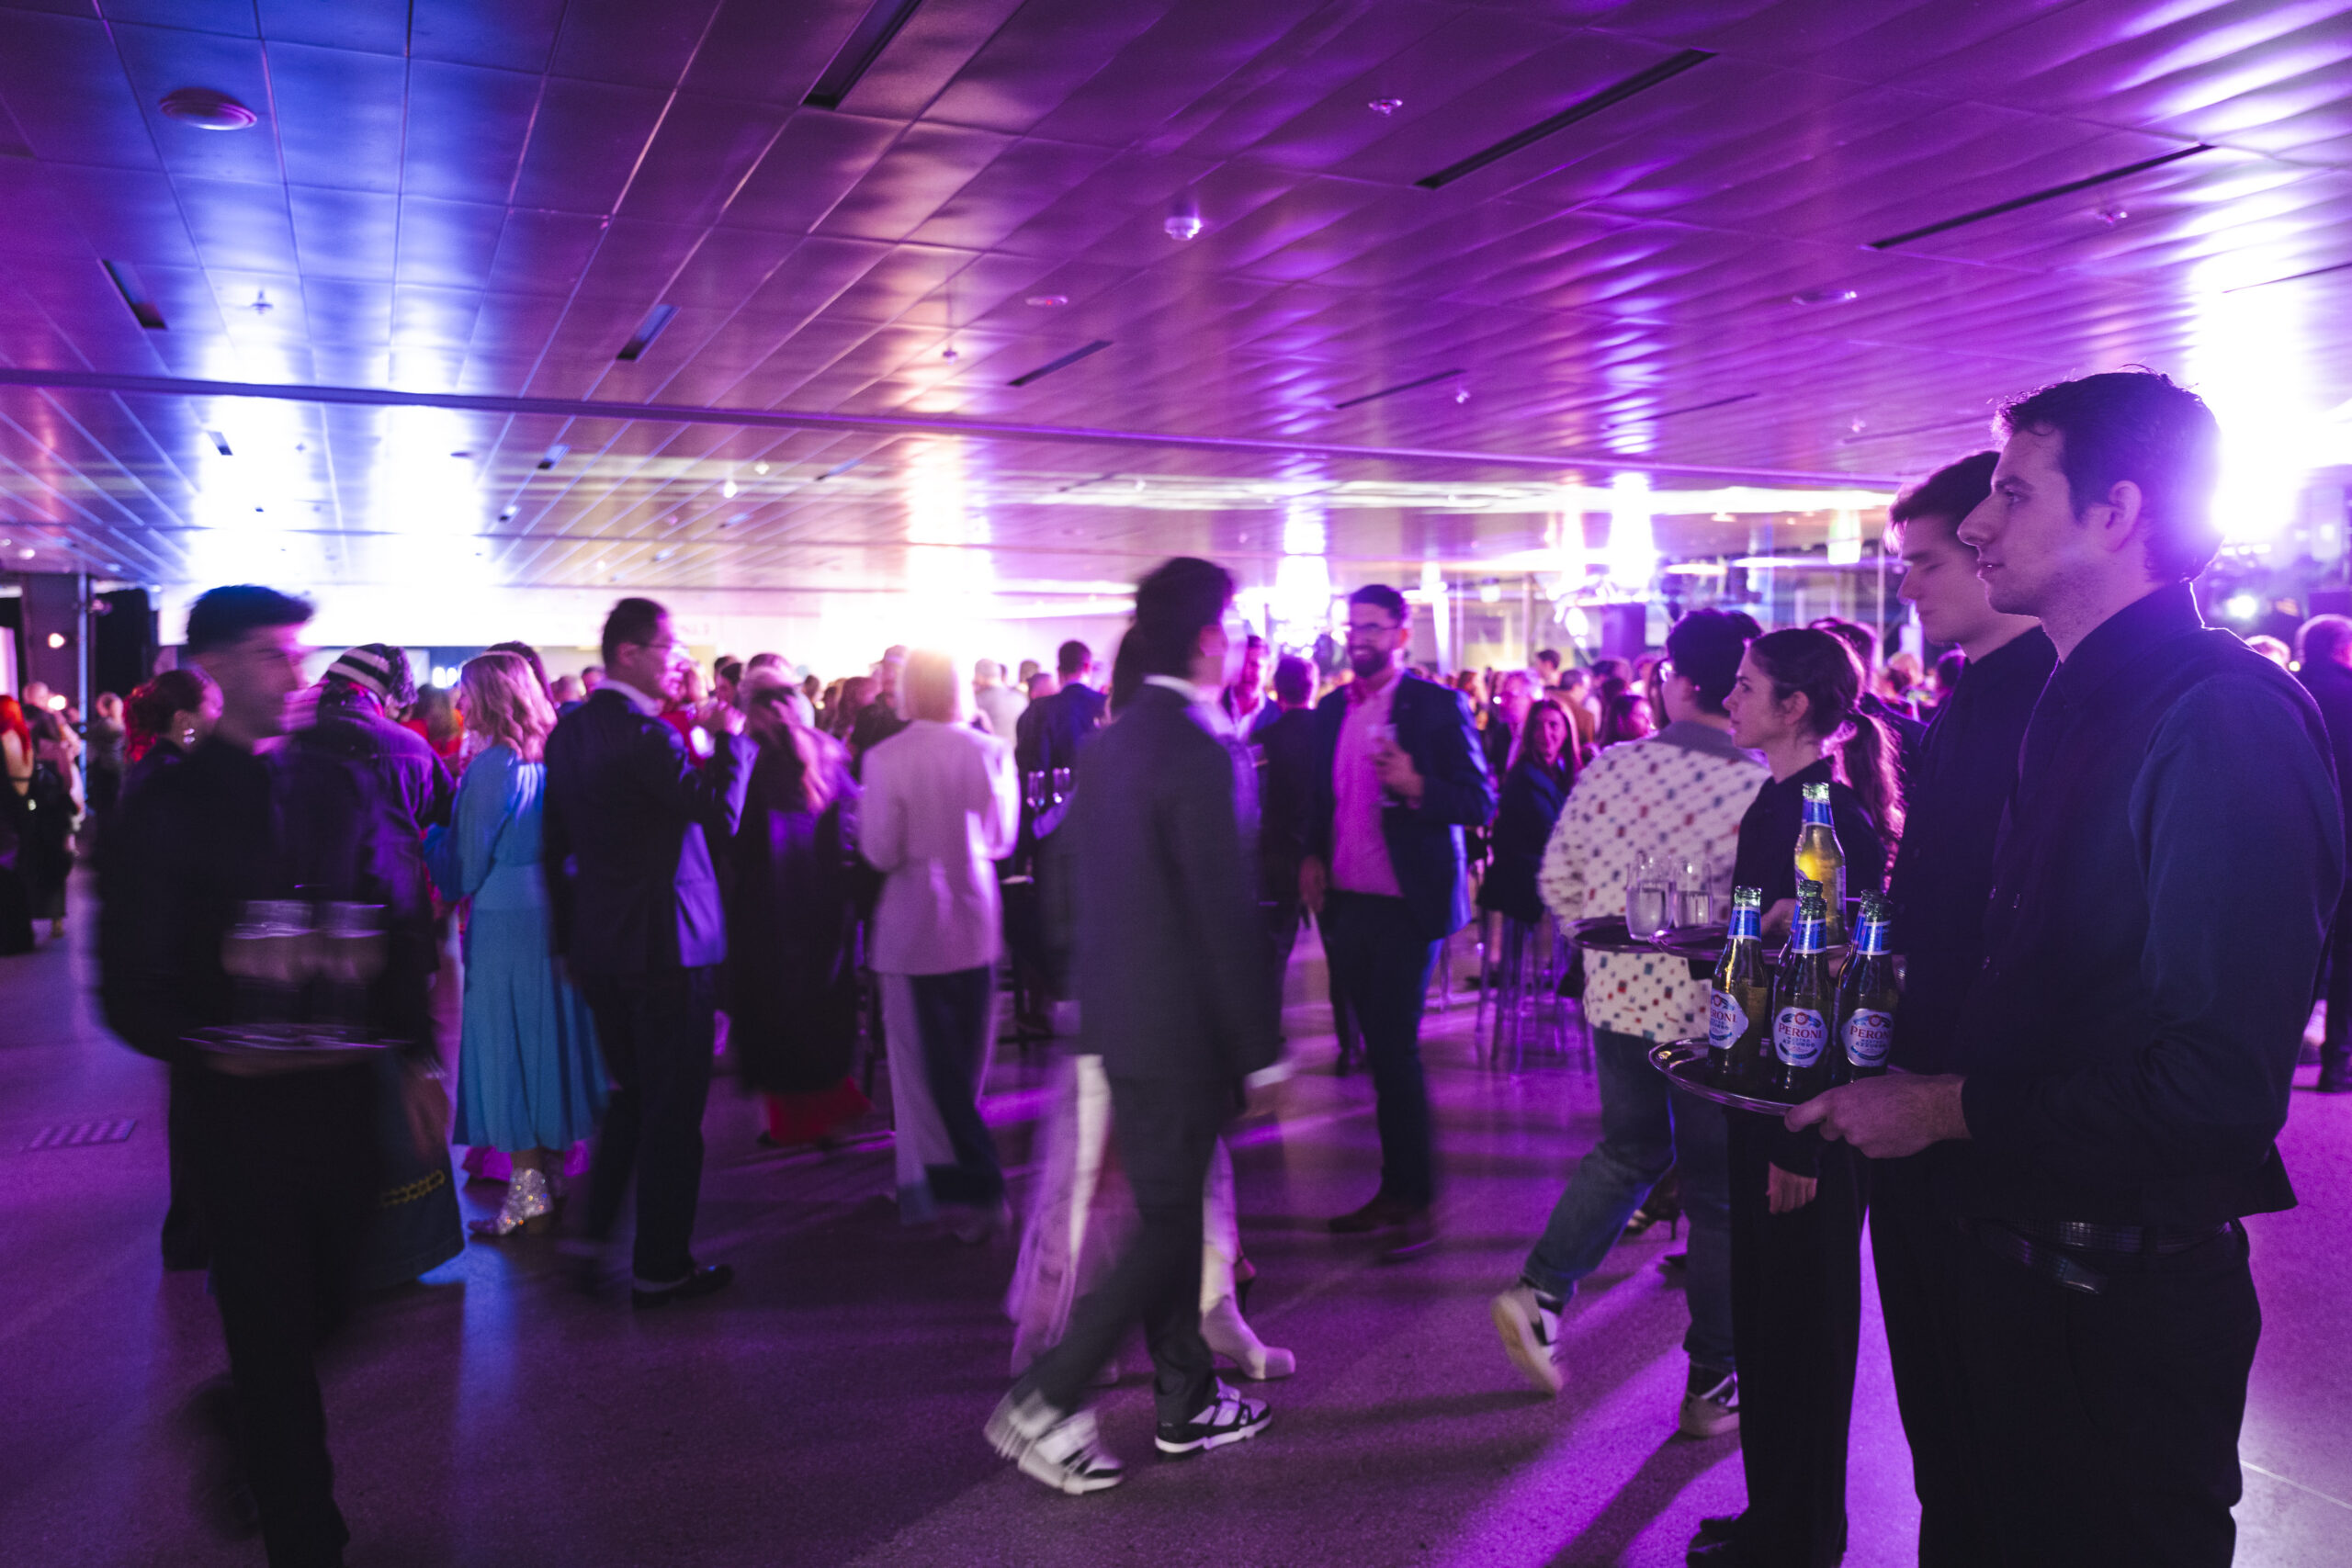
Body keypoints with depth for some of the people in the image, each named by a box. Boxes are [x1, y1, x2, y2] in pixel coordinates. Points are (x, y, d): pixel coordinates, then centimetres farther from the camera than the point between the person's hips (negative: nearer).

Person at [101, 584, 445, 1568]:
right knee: (273, 1330, 6)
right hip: (238, 1108, -4)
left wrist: (415, 1054, -1)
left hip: (341, 1096, 4)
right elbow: (130, 989, -7)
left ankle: (238, 1418, 48)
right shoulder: (163, 810, -6)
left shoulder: (342, 789, 5)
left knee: (324, 1307, 16)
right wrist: (210, 1045, -23)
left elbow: (398, 932, 8)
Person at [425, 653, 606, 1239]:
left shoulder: (490, 767, -16)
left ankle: (530, 1199, 7)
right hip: (554, 919, 7)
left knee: (507, 1047, 2)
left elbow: (464, 866, -11)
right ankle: (551, 1178, 25)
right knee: (547, 1040, 15)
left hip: (503, 926, -7)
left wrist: (431, 834, 6)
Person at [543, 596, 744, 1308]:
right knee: (674, 1107, 4)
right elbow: (721, 815, -19)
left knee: (629, 1094, 23)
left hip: (595, 943, 8)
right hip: (666, 944, -8)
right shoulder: (646, 736, -20)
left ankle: (593, 1235, 24)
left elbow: (554, 843, 12)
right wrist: (728, 739, -9)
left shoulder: (568, 731, 7)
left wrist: (567, 936, 18)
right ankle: (660, 1267, 13)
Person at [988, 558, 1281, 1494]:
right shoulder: (1196, 753, -20)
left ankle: (1187, 1401, 31)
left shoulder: (1110, 742, 7)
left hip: (1119, 1020, 9)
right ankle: (1046, 1401, 5)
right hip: (1180, 1028, -9)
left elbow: (1073, 874, 13)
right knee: (1167, 1227, 3)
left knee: (1168, 1213, 18)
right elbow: (1225, 915, -21)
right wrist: (1259, 1049, -13)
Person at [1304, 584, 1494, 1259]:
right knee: (1381, 1050, 12)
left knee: (1396, 1049, -6)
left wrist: (1416, 786, -25)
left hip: (1405, 905, -6)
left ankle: (1417, 1201, 7)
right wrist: (1312, 856, 5)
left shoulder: (1438, 707, -6)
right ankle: (1393, 1190, 22)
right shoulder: (1331, 710, 11)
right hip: (1346, 903, 6)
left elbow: (1480, 802, -9)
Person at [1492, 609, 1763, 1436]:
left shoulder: (1610, 768, -7)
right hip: (1713, 1014, -3)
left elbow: (1557, 878, 1)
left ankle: (1540, 1291, 14)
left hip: (1618, 996, 4)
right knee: (1720, 1191, 12)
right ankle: (1714, 1384, 24)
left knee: (1630, 1152, 26)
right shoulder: (1763, 789, -17)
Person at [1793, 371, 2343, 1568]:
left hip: (2121, 1311, -8)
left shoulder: (2226, 716, -21)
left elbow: (2223, 1082, -27)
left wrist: (1952, 1108, -19)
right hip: (2013, 1270, 8)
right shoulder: (2078, 706, 8)